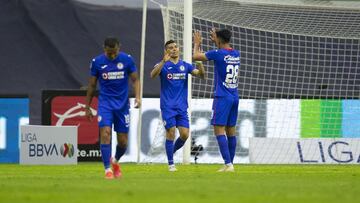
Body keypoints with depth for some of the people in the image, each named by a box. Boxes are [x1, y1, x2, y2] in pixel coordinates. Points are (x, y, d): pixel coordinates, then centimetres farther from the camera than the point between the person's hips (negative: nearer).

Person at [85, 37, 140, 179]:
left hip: (122, 103, 1)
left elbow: (135, 79, 5)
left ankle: (115, 161, 33)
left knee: (123, 141, 3)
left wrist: (137, 96, -12)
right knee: (105, 134, -18)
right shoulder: (97, 62, -3)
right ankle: (107, 169, -13)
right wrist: (87, 107, 9)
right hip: (105, 102, -1)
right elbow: (92, 85, 7)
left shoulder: (127, 59, -3)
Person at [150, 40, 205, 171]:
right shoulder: (164, 65, -2)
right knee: (171, 133, -9)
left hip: (182, 106, 4)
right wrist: (163, 61, -37)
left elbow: (201, 75, 0)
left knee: (184, 134, -4)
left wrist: (199, 62, -19)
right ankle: (171, 163, 3)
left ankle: (172, 151, 24)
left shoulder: (185, 66, 9)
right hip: (167, 106, -4)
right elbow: (153, 75, -22)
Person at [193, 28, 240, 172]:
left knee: (219, 130, -9)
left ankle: (228, 165, -19)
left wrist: (197, 43, 18)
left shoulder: (218, 54, -12)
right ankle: (230, 164, 15)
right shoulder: (236, 54, 8)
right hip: (234, 98, 7)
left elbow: (196, 56, 0)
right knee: (231, 130, 12)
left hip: (222, 97, -7)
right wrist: (216, 41, 42)